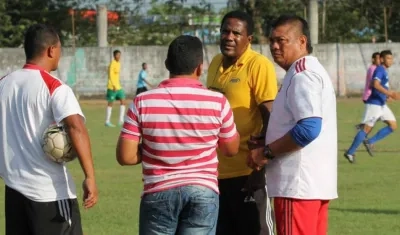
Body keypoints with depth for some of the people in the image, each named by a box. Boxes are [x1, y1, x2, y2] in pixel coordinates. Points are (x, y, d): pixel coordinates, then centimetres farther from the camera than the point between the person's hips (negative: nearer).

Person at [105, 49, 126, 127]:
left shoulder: (118, 63, 14)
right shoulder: (112, 64, -13)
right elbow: (110, 75, -19)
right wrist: (114, 86, -26)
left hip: (118, 87, 8)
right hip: (112, 87, -8)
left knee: (123, 101, -1)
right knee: (110, 103, -1)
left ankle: (121, 120, 0)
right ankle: (107, 121, 7)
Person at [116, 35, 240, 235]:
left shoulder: (143, 103, -6)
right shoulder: (217, 102, -6)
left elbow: (125, 156, -7)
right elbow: (232, 149, 9)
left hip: (158, 194, 0)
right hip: (203, 192, 0)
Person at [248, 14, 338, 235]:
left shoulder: (302, 75, -14)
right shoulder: (312, 71, 19)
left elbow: (308, 129, -24)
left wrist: (267, 152, -15)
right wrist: (267, 144, 14)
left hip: (298, 183, -11)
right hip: (315, 182, 11)